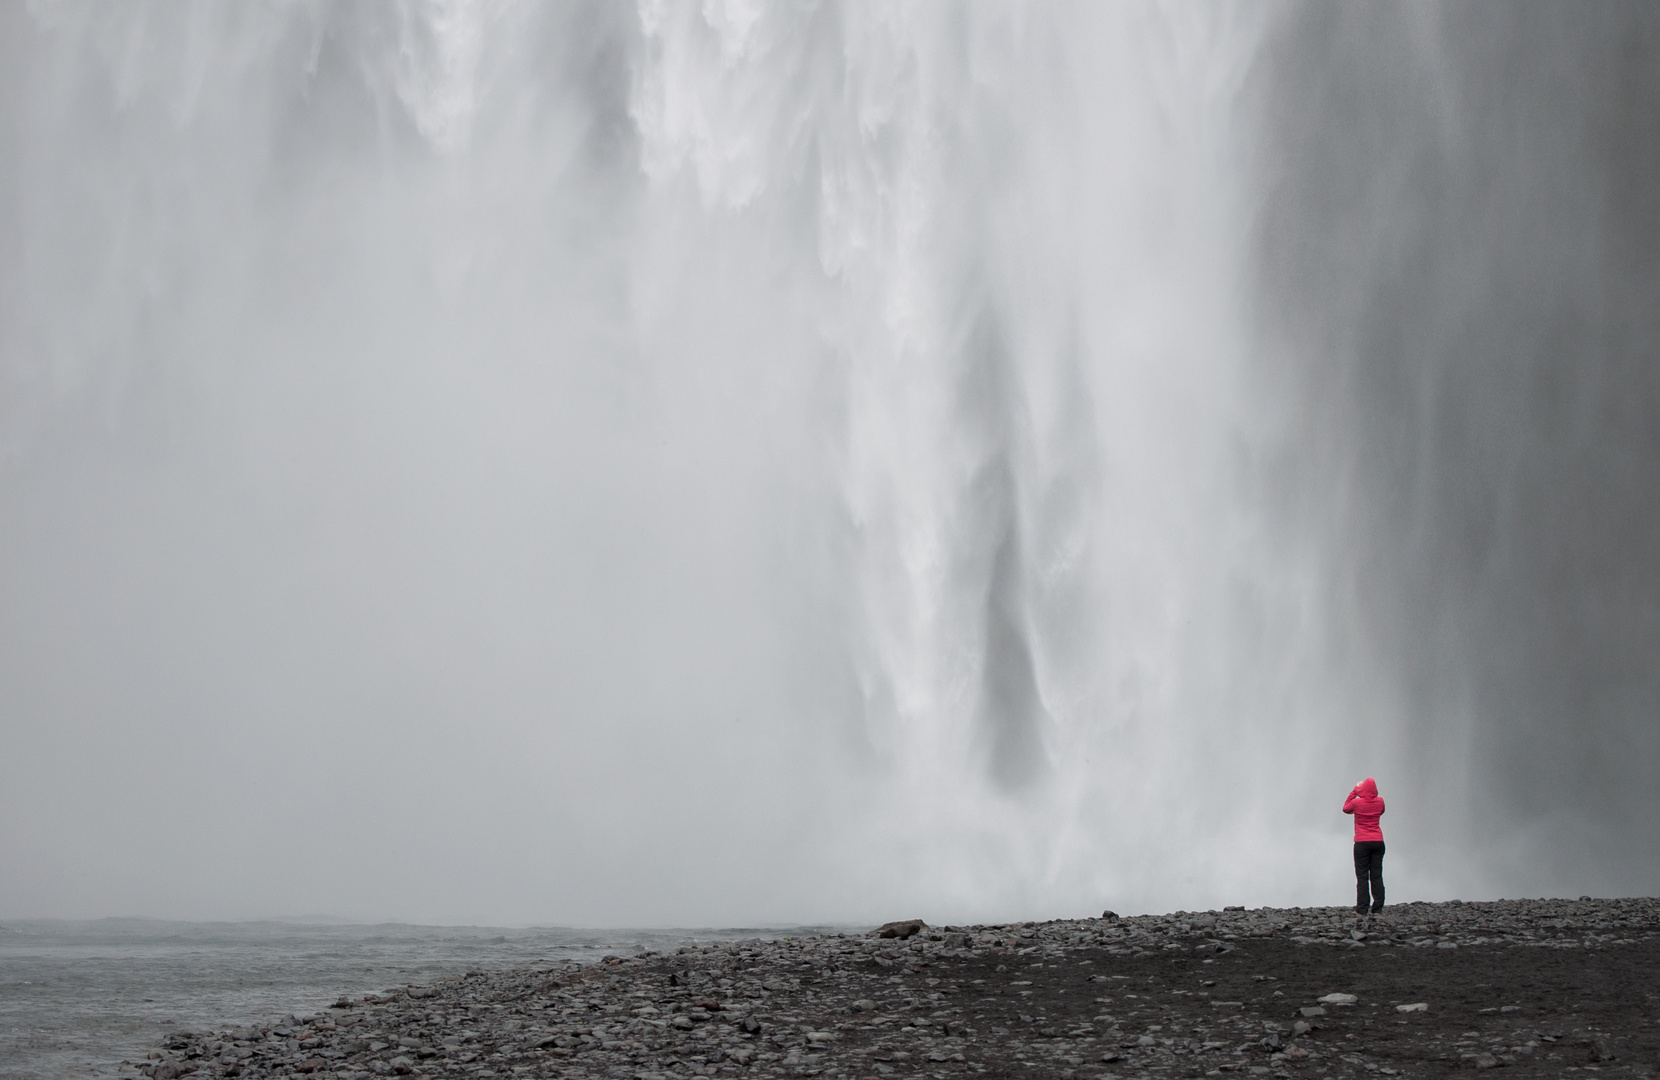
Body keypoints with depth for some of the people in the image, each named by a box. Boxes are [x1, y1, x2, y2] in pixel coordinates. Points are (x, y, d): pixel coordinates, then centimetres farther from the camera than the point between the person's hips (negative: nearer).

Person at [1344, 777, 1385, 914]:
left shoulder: (1357, 802, -9)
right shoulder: (1380, 802, -1)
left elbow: (1346, 808, 12)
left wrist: (1355, 791, 12)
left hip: (1362, 843, -3)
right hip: (1378, 842, 3)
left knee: (1362, 876, 0)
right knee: (1377, 876, 6)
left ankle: (1362, 909, -4)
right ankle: (1377, 908, 3)